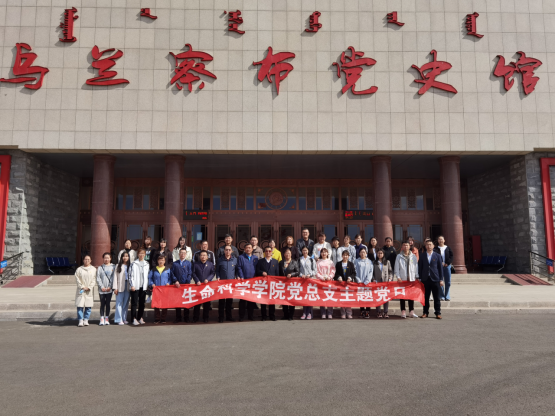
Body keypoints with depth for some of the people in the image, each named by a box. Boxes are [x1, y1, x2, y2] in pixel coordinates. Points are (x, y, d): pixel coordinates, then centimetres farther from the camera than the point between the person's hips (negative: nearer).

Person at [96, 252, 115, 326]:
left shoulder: (113, 267, 3)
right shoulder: (100, 268, 7)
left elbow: (113, 277, -1)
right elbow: (98, 278, 3)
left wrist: (110, 287, -8)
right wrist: (102, 287, -8)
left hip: (109, 289, -1)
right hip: (101, 289, 1)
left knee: (108, 304, 4)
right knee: (102, 304, 2)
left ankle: (107, 318, 11)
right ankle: (102, 319, 3)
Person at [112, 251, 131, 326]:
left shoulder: (130, 266, 8)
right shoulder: (118, 266, 3)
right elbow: (115, 277, 1)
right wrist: (115, 288, -5)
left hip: (127, 287, 2)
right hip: (120, 287, -2)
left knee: (126, 303, 7)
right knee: (119, 303, -1)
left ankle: (124, 319, 14)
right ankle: (119, 319, 3)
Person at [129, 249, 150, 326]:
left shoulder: (147, 264, 11)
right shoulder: (134, 264, -1)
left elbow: (148, 275, 12)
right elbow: (131, 275, -4)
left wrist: (147, 285, 6)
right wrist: (132, 285, -11)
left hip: (143, 286, 4)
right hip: (135, 287, -4)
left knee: (142, 303, 9)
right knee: (134, 303, -2)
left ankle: (140, 318, 18)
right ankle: (134, 319, 2)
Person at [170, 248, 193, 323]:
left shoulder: (188, 263, 5)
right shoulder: (174, 263, 8)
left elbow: (189, 274, 1)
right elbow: (171, 273, 3)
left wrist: (187, 283, -9)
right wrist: (175, 281, -9)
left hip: (186, 284, -1)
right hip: (177, 285, 1)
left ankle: (186, 318, 10)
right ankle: (178, 318, 12)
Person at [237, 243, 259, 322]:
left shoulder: (255, 258, 11)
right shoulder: (241, 257, 5)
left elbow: (257, 268, 10)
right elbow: (239, 268, -1)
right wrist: (241, 277, -12)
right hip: (244, 280, -2)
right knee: (243, 299, 0)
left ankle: (250, 315, 15)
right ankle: (241, 316, 5)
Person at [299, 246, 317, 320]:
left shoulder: (312, 259, 8)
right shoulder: (300, 260, 11)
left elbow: (315, 270, 4)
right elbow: (298, 269, 9)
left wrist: (310, 275, -9)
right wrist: (301, 275, -8)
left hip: (311, 279, -2)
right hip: (302, 279, 2)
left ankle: (309, 313, -2)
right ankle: (304, 312, 5)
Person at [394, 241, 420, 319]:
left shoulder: (413, 256, 8)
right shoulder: (399, 256, 4)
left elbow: (416, 266, 8)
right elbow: (396, 267, 2)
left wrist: (417, 277, 2)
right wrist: (398, 277, -7)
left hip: (412, 279, 1)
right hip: (402, 279, -1)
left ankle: (412, 311, 10)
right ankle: (403, 311, 7)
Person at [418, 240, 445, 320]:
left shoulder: (437, 256, 6)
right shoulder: (422, 257, 8)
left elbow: (440, 268, 5)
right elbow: (420, 268, 10)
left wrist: (441, 280, 0)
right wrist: (420, 278, 3)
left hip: (435, 279, -1)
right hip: (425, 280, 1)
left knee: (436, 298, 2)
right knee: (426, 297, 5)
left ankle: (438, 313, 10)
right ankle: (425, 312, 13)